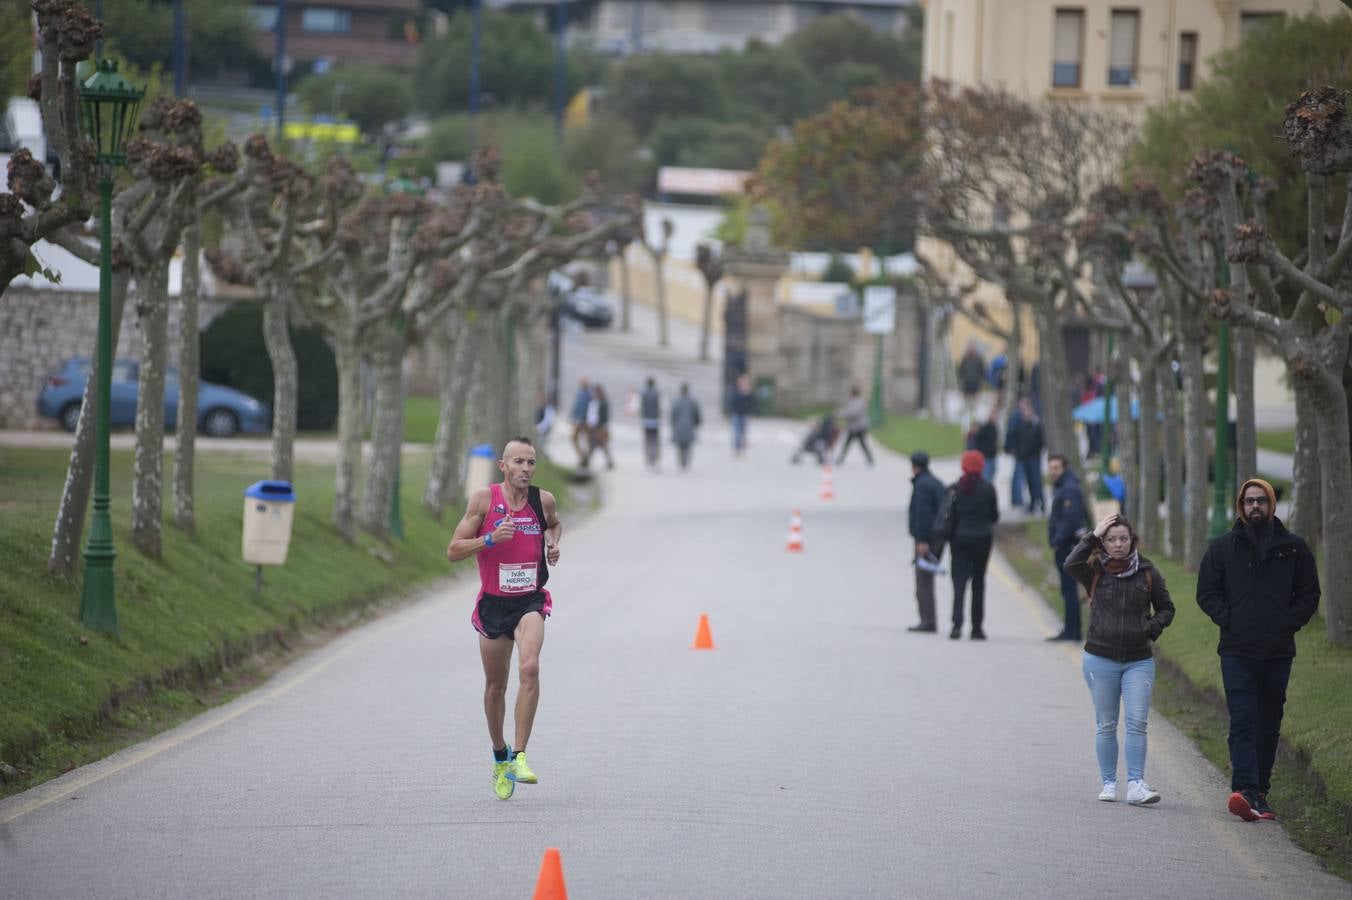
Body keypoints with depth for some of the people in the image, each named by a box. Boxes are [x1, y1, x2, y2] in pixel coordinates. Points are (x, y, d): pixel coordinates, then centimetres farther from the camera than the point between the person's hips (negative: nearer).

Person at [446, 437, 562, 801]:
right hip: (493, 603, 0)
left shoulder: (544, 500, -1)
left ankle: (520, 755, -23)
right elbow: (453, 551, -7)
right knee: (495, 686, 11)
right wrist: (491, 539, -22)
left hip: (530, 601, 0)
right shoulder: (484, 499, -7)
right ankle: (500, 756, 34)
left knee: (529, 667, -25)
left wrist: (553, 543, 2)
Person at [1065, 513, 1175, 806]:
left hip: (1138, 661, 0)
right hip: (1100, 659, 0)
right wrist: (1093, 537, -19)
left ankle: (1136, 785, -9)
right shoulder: (1094, 571, -1)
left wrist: (1153, 626, -7)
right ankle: (1109, 784, 15)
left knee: (1137, 723, -8)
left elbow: (1166, 608, 13)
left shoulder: (1147, 572, 3)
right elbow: (1070, 565, -22)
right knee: (1106, 725, 7)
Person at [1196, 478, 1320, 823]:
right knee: (1243, 721, -13)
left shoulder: (1293, 547, 6)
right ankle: (1246, 790, -23)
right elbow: (1206, 592, 8)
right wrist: (1229, 620, -5)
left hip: (1278, 651, 2)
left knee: (1269, 725, 8)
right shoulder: (1222, 547, 5)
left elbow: (1309, 594, 10)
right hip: (1237, 651, -2)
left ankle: (1259, 791, 17)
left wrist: (1289, 623, -3)